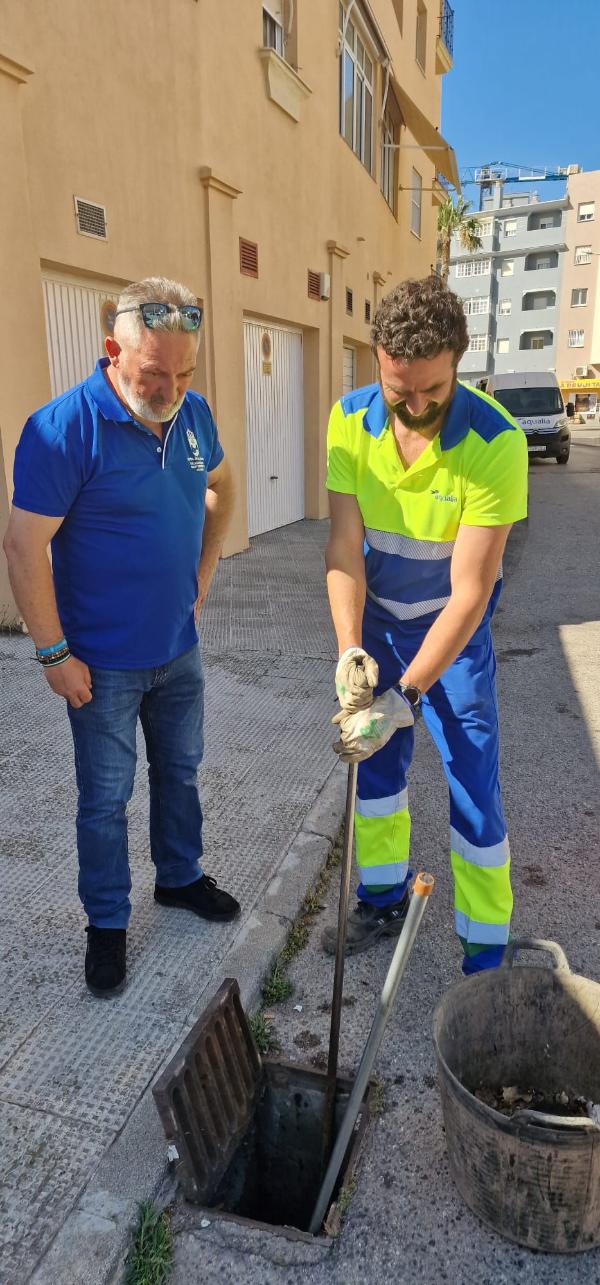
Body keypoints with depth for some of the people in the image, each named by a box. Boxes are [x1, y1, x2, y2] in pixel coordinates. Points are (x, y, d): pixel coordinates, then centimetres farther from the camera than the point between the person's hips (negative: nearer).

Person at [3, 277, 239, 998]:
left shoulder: (194, 414, -2)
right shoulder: (63, 428, -22)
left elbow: (219, 490, 17)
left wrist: (201, 576, 10)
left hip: (179, 648, 6)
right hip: (103, 663, -6)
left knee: (179, 772, 21)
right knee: (105, 798, 9)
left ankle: (180, 877, 45)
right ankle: (107, 923, 30)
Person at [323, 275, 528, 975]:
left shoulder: (495, 442, -27)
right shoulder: (351, 420, -14)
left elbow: (469, 592, -28)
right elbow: (344, 545, -15)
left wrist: (405, 697, -32)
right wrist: (350, 650, -28)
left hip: (453, 628, -4)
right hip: (374, 620, 4)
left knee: (473, 788, -3)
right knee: (375, 757, 13)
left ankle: (486, 953, 15)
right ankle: (384, 899, 35)